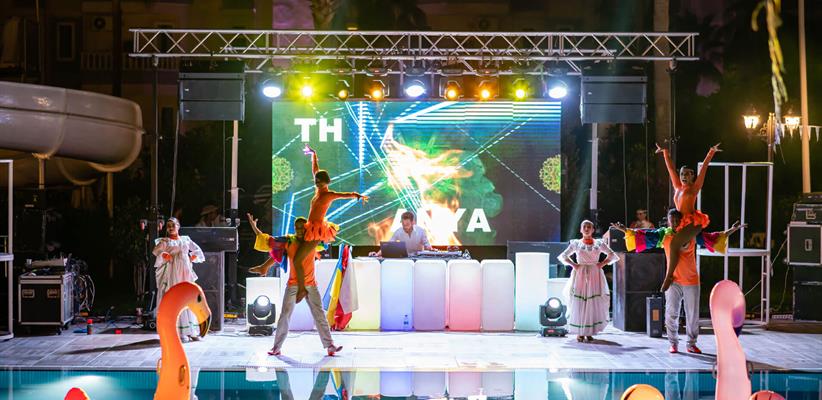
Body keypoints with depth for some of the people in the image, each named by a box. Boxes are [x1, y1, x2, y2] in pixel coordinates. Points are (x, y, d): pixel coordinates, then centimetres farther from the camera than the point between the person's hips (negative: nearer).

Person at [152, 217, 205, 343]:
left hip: (186, 273, 4)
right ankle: (180, 332, -9)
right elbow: (155, 251, -7)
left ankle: (192, 331, 7)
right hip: (172, 273, -4)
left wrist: (193, 257, 10)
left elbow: (197, 250, 26)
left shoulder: (186, 239, 17)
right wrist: (163, 255, -23)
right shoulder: (165, 241, 7)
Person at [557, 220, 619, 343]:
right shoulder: (576, 243, 8)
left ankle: (589, 332, 1)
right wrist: (573, 264, 0)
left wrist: (603, 263, 1)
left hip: (595, 275, 1)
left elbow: (612, 255, 15)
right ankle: (579, 333, -2)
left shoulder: (599, 243, 9)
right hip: (579, 275, -1)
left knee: (594, 303, -5)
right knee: (578, 303, -6)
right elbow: (563, 256, 14)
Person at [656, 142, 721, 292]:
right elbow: (670, 168, 24)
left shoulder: (695, 187, 4)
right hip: (680, 223, 7)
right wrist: (665, 152, 30)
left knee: (674, 243, -23)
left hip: (692, 222, -7)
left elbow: (704, 168, 1)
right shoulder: (677, 187, 18)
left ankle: (669, 276, -23)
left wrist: (711, 152, -2)